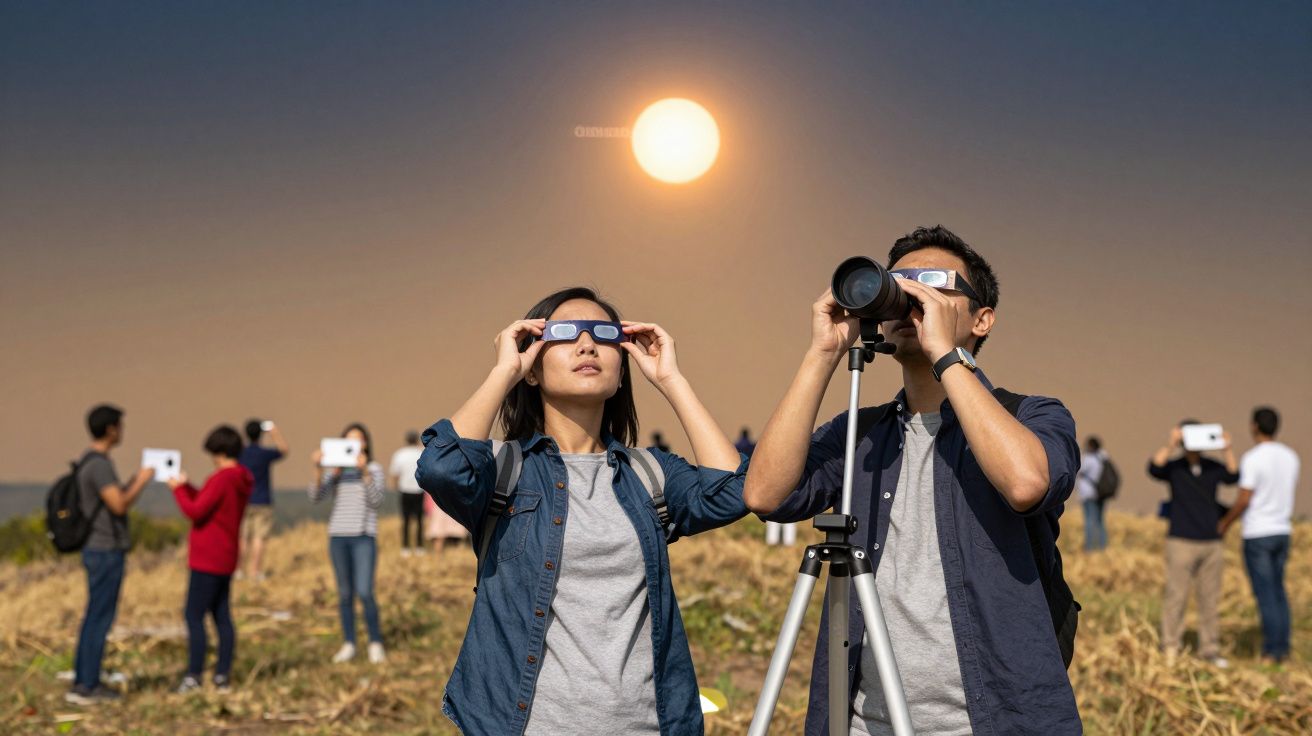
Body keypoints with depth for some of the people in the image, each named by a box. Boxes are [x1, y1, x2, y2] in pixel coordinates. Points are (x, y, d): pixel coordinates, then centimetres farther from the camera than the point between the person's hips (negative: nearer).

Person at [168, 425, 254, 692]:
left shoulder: (222, 479, -18)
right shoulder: (242, 480, 11)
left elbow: (195, 511, -19)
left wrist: (178, 490, -5)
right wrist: (187, 487, 14)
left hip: (208, 560, -9)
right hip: (225, 560, 9)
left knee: (194, 615, -6)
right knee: (222, 616, 10)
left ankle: (194, 675, -7)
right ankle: (222, 675, 12)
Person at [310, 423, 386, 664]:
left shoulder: (374, 469, 1)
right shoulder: (334, 471, 7)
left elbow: (376, 500, -12)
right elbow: (316, 496, -4)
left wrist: (365, 471, -23)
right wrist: (318, 470, -19)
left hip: (364, 537, -3)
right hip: (338, 535, 3)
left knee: (364, 592, -11)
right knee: (345, 593, 6)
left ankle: (376, 643, 2)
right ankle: (349, 644, 13)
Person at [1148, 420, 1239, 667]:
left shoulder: (1212, 468, 6)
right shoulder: (1174, 468, -1)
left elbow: (1233, 477, -12)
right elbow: (1154, 468, -21)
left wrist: (1228, 450, -25)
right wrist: (1169, 445, -35)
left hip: (1211, 543, 3)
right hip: (1181, 542, -3)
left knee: (1211, 598, 7)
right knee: (1176, 597, -3)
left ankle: (1209, 649, 15)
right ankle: (1170, 650, 3)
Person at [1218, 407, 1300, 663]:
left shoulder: (1252, 459, -16)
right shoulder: (1290, 457, 6)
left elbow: (1243, 501, -16)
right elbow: (1287, 495, 13)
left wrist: (1225, 524, -2)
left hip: (1257, 535, -7)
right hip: (1282, 532, 7)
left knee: (1265, 594, -3)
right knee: (1278, 591, 13)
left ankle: (1272, 650, -2)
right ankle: (1283, 648, 14)